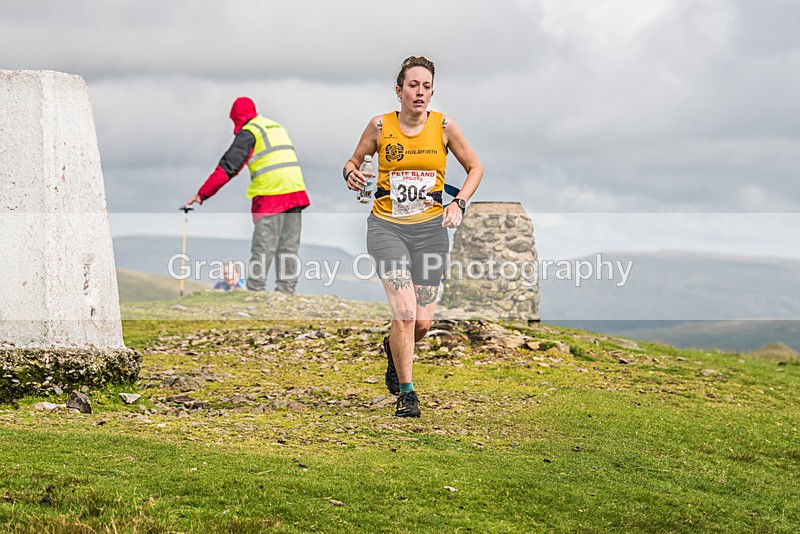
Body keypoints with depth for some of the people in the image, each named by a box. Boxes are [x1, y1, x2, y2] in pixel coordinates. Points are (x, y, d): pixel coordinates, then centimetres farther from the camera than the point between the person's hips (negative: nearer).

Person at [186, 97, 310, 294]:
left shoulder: (248, 132, -1)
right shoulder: (278, 127, 23)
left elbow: (228, 166, -6)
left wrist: (202, 194, -3)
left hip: (271, 194, -7)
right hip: (295, 190, 7)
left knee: (263, 247, -6)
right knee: (289, 247, 8)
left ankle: (255, 291, -7)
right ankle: (286, 290, 6)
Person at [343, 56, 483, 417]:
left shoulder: (444, 126, -1)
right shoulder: (380, 126, -2)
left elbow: (475, 167, 10)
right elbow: (353, 161, 12)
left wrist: (458, 203, -5)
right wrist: (351, 174, -12)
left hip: (430, 228, 2)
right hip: (387, 226, -1)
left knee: (422, 322, -1)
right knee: (404, 312, -18)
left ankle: (393, 347, 36)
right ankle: (406, 393, -2)